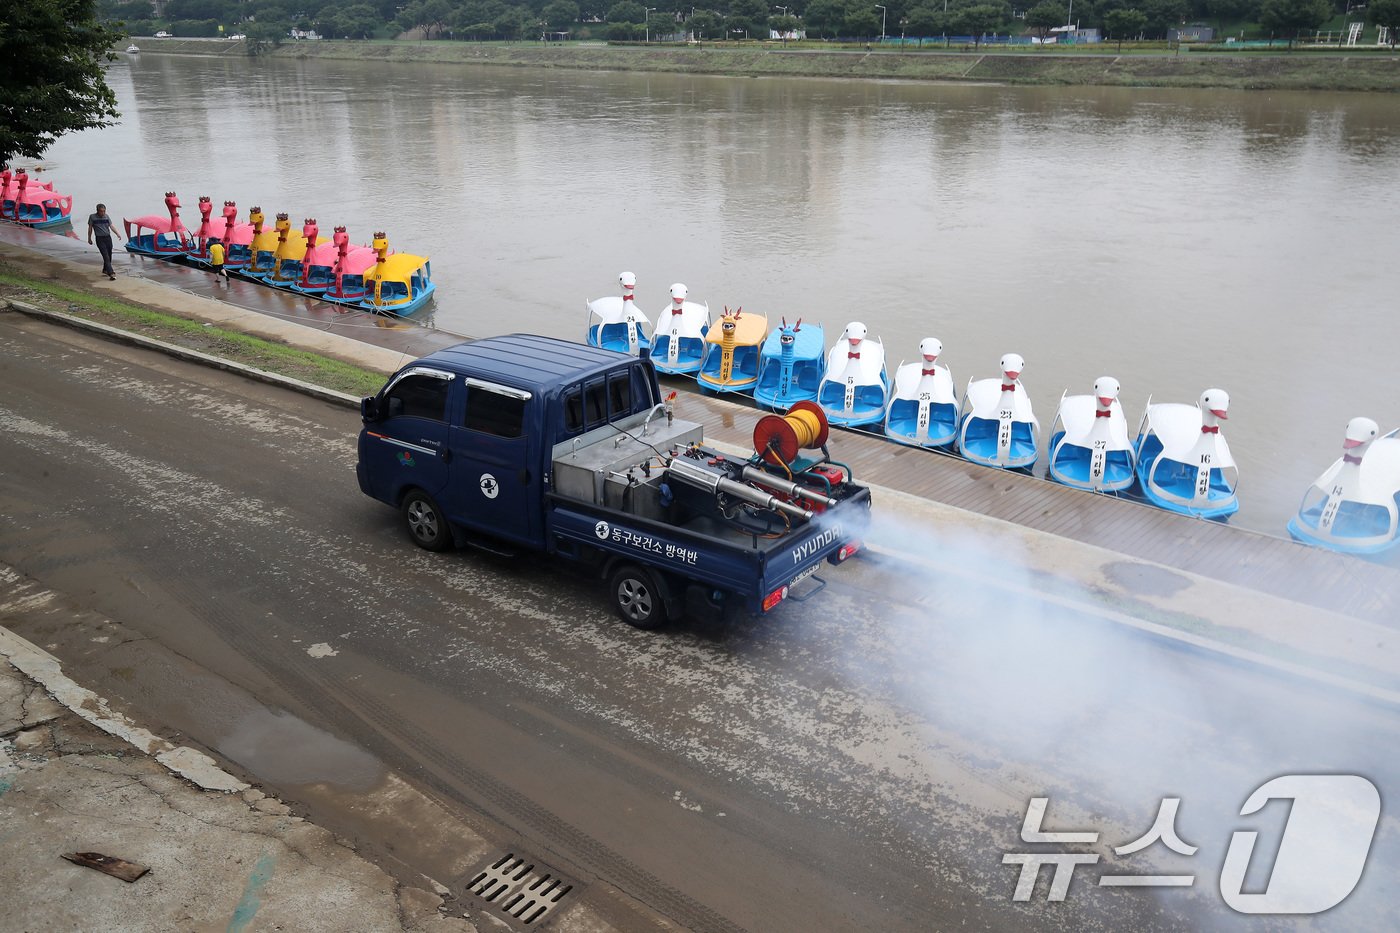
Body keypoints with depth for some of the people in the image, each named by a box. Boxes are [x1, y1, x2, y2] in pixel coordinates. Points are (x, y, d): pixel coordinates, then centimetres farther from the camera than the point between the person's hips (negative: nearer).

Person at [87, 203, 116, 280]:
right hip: (100, 239, -4)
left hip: (108, 238, 4)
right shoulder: (92, 217, -3)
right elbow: (90, 228, 4)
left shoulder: (106, 217, 6)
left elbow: (111, 226, 1)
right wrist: (89, 239, 6)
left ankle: (105, 270, 31)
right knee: (106, 256, -14)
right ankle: (111, 273, -21)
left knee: (109, 256, 11)